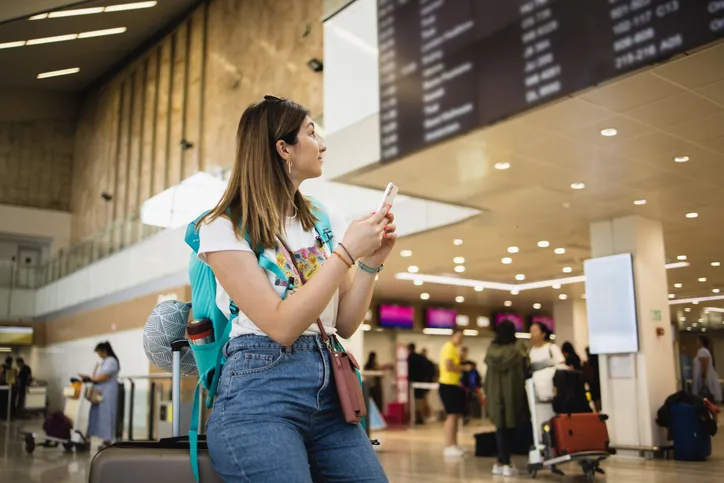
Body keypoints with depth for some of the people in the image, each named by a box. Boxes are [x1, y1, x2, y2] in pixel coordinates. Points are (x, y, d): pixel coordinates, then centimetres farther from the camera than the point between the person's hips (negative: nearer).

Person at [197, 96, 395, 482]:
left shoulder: (325, 222, 10)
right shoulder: (224, 227, -6)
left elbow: (344, 325, 10)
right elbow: (281, 326, -16)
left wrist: (370, 261, -4)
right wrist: (346, 252, -16)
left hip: (329, 391, 5)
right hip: (261, 392, -5)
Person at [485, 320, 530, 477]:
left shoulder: (492, 348, 3)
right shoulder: (518, 346, -4)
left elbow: (489, 370, 4)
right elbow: (525, 369, -5)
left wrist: (488, 393, 12)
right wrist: (524, 386, 6)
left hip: (495, 392, 2)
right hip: (513, 390, -2)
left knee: (501, 426, 8)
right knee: (510, 426, 4)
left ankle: (502, 462, 4)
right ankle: (504, 462, 1)